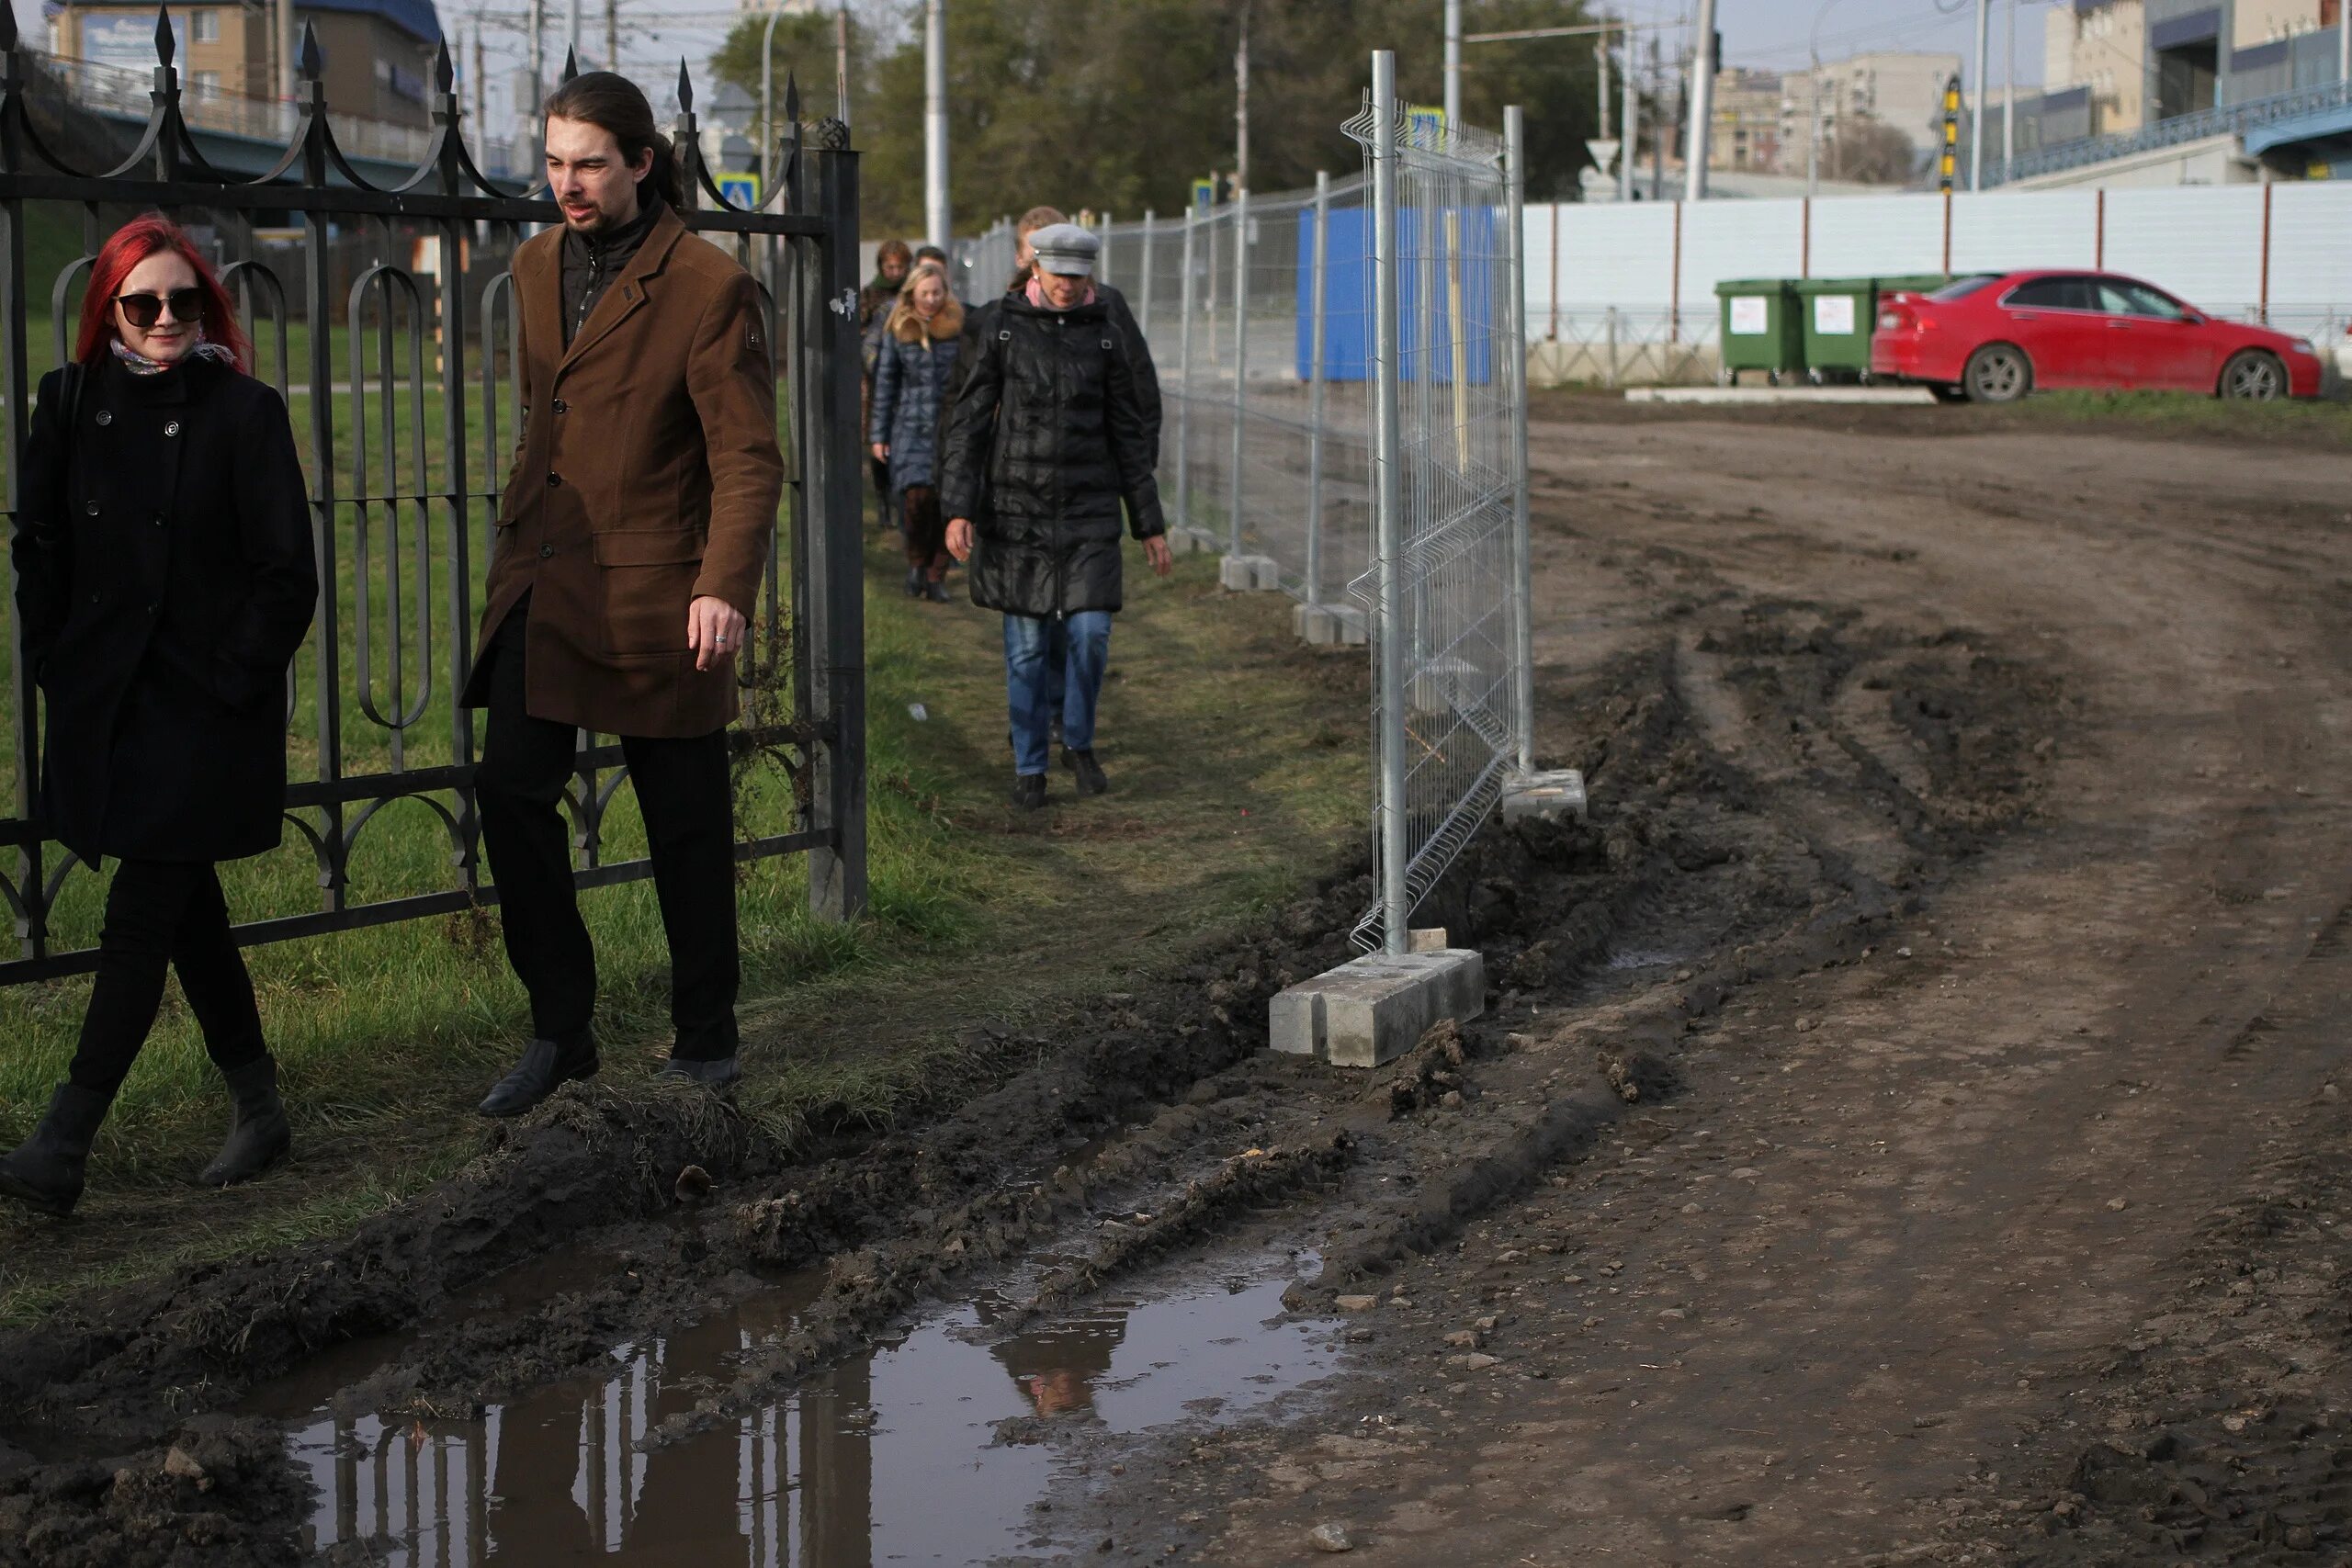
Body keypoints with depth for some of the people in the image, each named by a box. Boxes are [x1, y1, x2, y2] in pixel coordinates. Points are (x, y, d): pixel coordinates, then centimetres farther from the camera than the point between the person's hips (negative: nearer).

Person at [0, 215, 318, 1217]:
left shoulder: (245, 413, -7)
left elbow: (287, 575, -7)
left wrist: (232, 682, -10)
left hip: (202, 713, -5)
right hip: (104, 707, 5)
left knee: (138, 924, -7)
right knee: (186, 912, 13)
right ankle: (259, 1112, 26)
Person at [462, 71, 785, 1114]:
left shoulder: (708, 286, -10)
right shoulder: (537, 267, 10)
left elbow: (748, 457, -13)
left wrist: (726, 588, -24)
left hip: (652, 593, -6)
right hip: (540, 587, 6)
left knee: (684, 823, 4)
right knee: (511, 790, -2)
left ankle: (706, 1039, 19)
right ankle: (560, 1030, 11)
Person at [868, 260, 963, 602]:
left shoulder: (959, 326, 2)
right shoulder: (898, 330, 5)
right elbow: (885, 382, 10)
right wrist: (879, 434, 9)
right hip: (911, 428, 0)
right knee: (917, 495, -16)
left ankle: (937, 576, 10)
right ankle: (917, 559, 8)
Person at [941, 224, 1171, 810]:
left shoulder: (1104, 338, 2)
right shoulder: (1004, 332, -2)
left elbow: (1129, 435, 6)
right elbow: (969, 423, -2)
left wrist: (1150, 525, 5)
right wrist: (959, 510, -12)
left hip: (1088, 509, 1)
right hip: (1018, 508, -1)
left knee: (1091, 632, -9)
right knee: (1026, 645, 3)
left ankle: (1079, 743, 16)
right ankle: (1028, 767, 16)